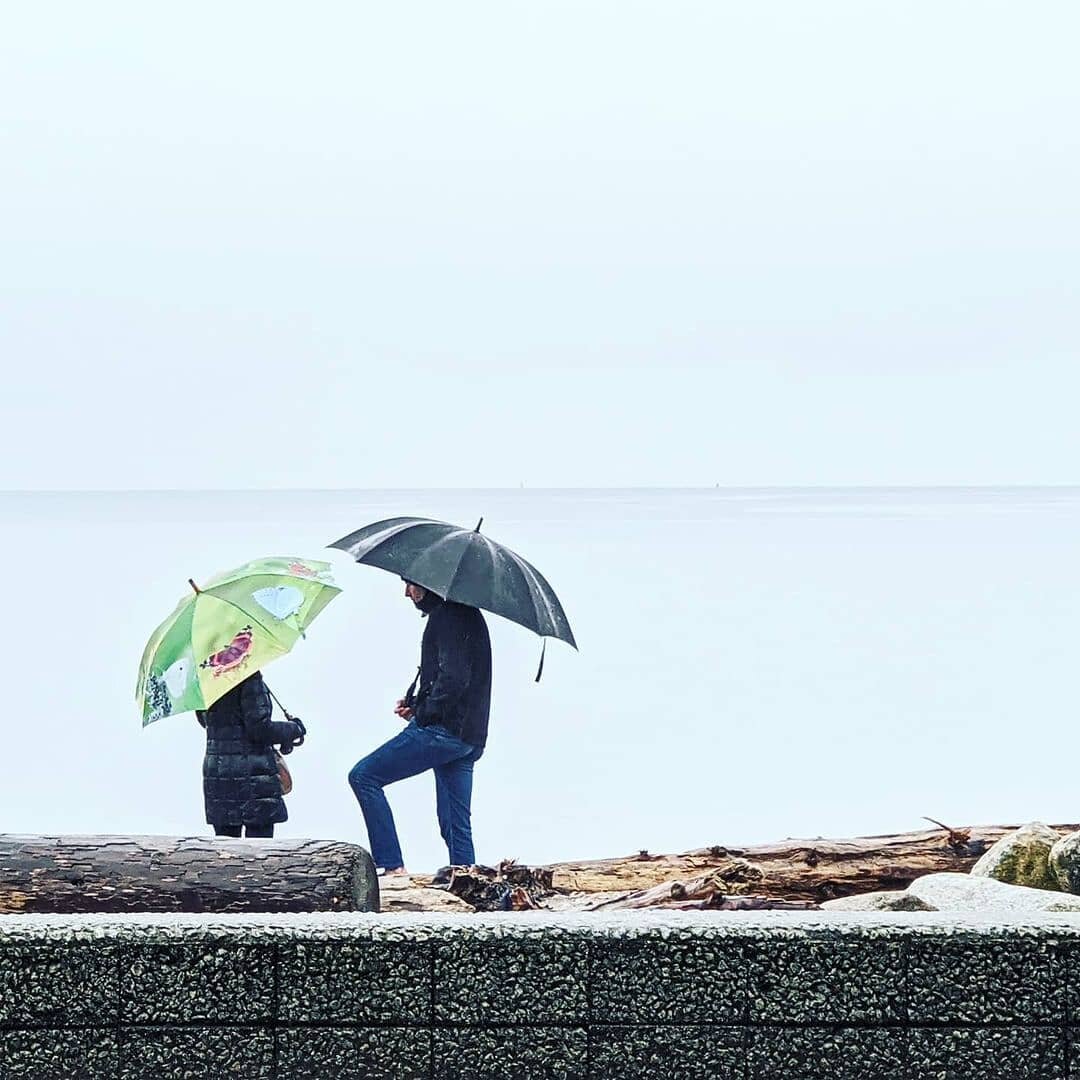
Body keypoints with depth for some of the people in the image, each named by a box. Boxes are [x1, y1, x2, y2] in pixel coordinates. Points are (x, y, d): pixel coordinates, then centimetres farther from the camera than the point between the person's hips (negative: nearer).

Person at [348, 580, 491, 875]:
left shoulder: (447, 616, -10)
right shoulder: (468, 615, 21)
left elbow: (453, 678, -22)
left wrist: (425, 713, -10)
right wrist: (417, 704, 14)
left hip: (442, 729, -10)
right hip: (469, 737, 10)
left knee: (363, 777, -5)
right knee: (457, 826, 10)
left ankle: (393, 867, -11)